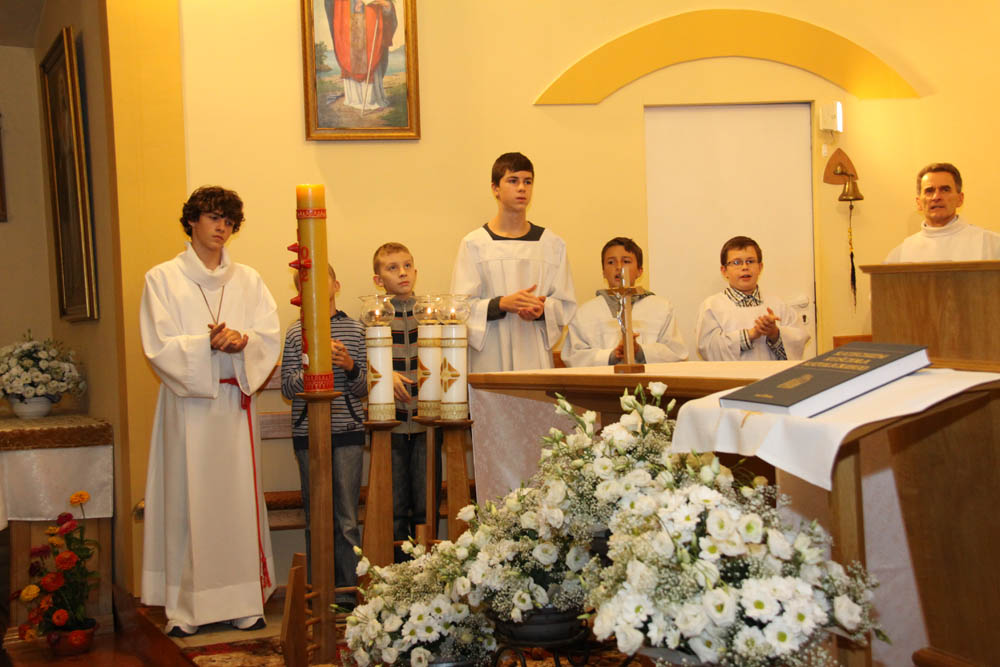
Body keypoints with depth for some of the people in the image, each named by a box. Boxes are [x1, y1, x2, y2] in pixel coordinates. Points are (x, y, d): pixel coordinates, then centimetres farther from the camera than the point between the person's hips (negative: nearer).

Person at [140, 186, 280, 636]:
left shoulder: (247, 280, 12)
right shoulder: (163, 279, 4)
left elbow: (270, 336, 4)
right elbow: (159, 346, -5)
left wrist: (241, 340, -17)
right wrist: (208, 344, -20)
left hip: (236, 400, 3)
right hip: (187, 401, -3)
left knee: (239, 495, 2)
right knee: (188, 498, -3)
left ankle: (243, 600, 8)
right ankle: (185, 606, 3)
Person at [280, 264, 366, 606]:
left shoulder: (354, 330, 5)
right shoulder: (297, 332, 4)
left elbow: (362, 389, 6)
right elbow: (288, 388, 1)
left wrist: (351, 367, -14)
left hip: (348, 432, 0)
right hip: (308, 433, 0)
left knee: (347, 518, 1)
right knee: (316, 518, 7)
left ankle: (348, 591, 9)